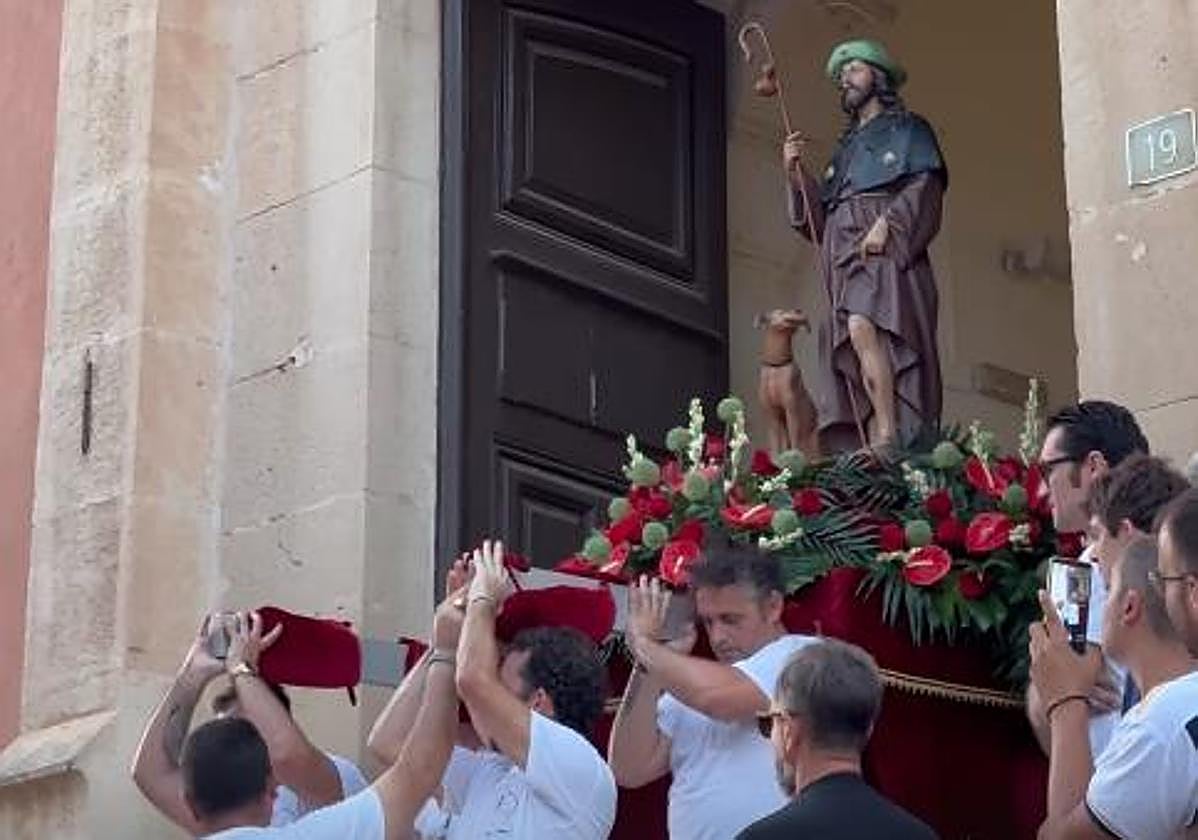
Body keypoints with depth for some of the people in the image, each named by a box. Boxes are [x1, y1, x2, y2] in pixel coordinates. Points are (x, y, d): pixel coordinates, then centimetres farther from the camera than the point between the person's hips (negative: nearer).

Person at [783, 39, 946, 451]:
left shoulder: (908, 130, 16)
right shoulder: (846, 147, 32)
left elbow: (926, 184, -2)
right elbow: (817, 220, 24)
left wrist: (887, 222, -17)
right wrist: (795, 173, 9)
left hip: (886, 253, -6)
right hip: (845, 263, 6)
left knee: (863, 327, -32)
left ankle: (889, 438, -38)